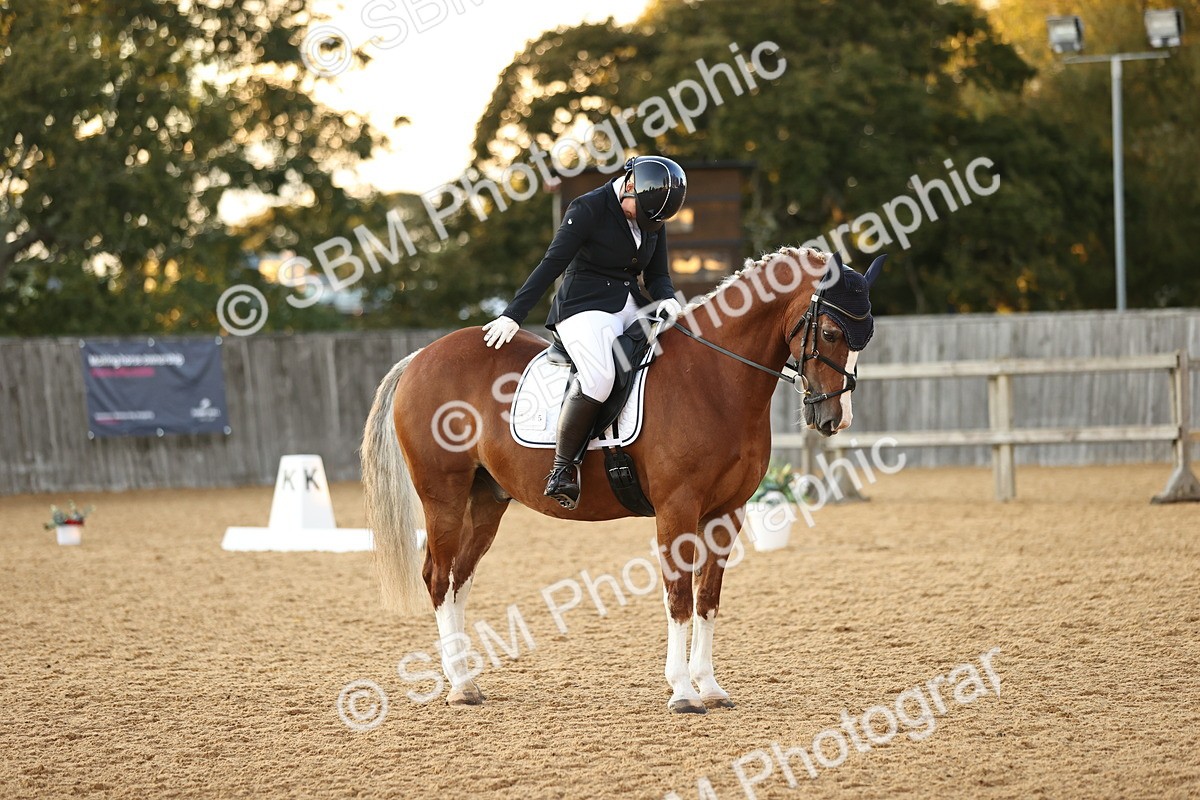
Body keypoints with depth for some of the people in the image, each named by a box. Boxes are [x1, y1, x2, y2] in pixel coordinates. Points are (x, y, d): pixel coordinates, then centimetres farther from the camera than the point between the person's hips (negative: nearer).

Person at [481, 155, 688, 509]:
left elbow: (657, 274, 16)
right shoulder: (588, 209, -9)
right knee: (599, 375, -33)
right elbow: (551, 265, -10)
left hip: (633, 307, 7)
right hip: (585, 307, -7)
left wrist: (666, 298, -8)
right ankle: (562, 468, -26)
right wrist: (513, 317, -12)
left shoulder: (653, 219, 11)